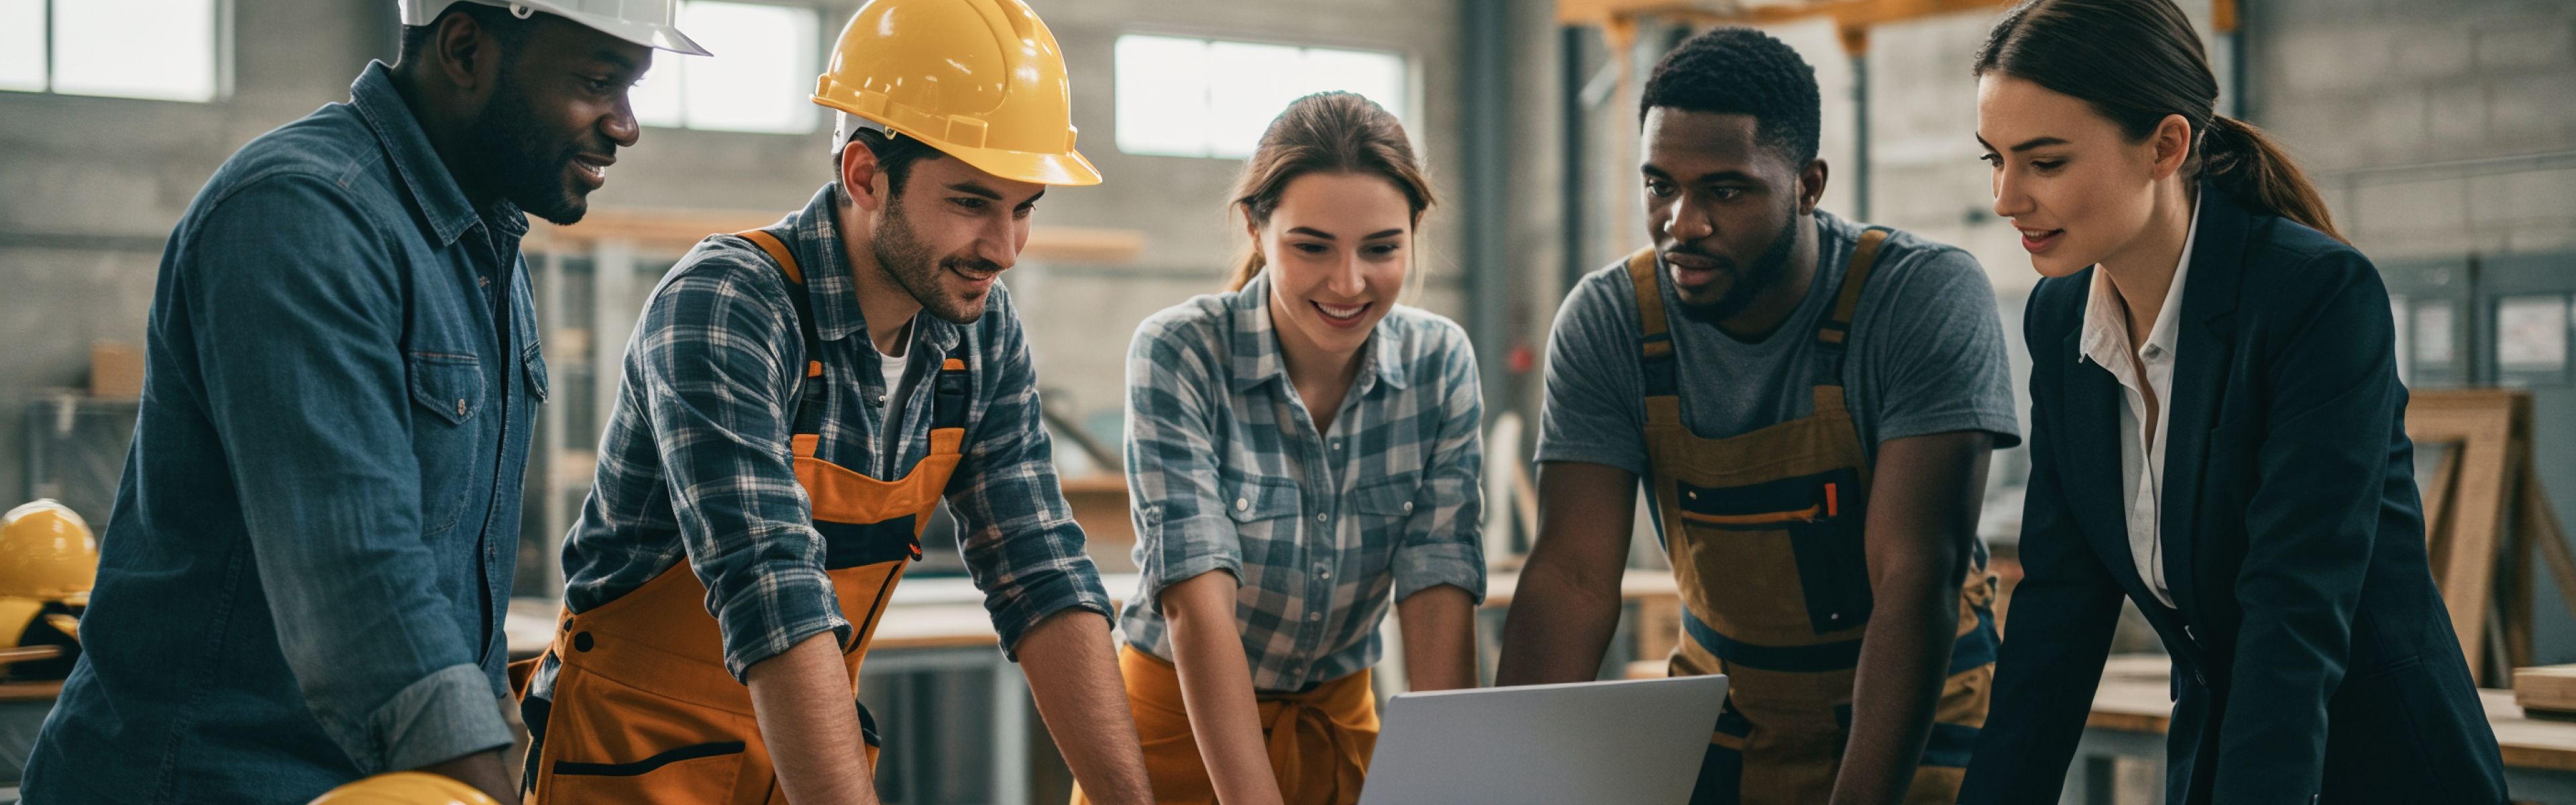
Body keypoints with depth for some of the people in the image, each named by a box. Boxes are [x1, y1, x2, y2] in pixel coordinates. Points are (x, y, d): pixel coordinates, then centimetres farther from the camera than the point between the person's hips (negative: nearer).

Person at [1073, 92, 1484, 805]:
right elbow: (1199, 604, -25)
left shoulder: (1441, 363, -7)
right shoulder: (1179, 356, -18)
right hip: (1181, 722, -2)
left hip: (1340, 725, 3)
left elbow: (1439, 595, -14)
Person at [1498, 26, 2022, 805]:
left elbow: (1917, 580, -24)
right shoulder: (1605, 324, -10)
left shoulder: (1927, 301, -18)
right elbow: (1574, 576, -14)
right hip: (1725, 705, 3)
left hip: (1915, 714, -2)